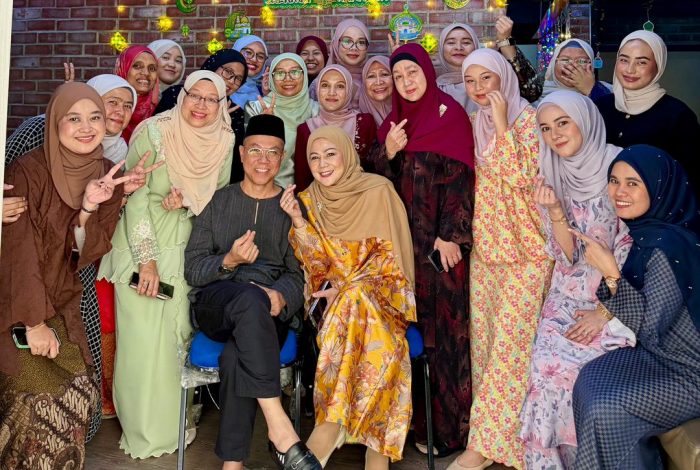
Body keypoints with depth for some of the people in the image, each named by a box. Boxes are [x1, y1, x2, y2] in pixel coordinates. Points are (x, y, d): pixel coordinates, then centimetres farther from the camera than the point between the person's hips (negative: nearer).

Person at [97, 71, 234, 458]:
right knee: (142, 336, -1)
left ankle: (174, 423, 25)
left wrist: (187, 200, -13)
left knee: (179, 334, 6)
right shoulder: (153, 131, -10)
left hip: (187, 250, 3)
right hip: (141, 246, -3)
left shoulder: (224, 141, 1)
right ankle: (143, 431, 18)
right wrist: (147, 260, -16)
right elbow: (135, 197, -12)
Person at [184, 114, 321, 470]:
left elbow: (298, 273, 6)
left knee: (237, 356, -34)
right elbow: (192, 269, 6)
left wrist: (280, 296, -17)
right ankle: (279, 427, -38)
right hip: (214, 303, 0)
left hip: (267, 312, 0)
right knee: (250, 298, -37)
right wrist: (229, 261, -15)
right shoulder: (218, 201, 14)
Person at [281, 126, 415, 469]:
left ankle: (330, 425, -34)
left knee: (357, 299, -37)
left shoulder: (378, 191, -4)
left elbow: (391, 256, -5)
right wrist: (298, 220, -14)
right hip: (335, 299, 2)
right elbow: (318, 266, 0)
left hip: (380, 295, -2)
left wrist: (347, 288, -15)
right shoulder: (309, 200, 6)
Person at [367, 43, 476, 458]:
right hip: (405, 240, 5)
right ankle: (420, 418, 20)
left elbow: (459, 176, -11)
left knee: (446, 323, -2)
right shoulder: (394, 121, 15)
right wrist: (388, 152, -8)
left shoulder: (450, 114, -2)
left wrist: (451, 236, -17)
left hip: (441, 240, -5)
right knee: (415, 323, 8)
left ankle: (451, 423, 9)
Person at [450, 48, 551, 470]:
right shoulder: (474, 123, 12)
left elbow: (522, 176, -19)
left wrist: (501, 123, -18)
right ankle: (491, 425, 22)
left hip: (525, 246, -6)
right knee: (484, 336, 8)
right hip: (485, 244, 6)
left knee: (510, 338, -5)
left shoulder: (526, 117, -6)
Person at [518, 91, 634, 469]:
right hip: (569, 299, 3)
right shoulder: (551, 180, 3)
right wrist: (554, 211, -20)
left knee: (588, 367, -24)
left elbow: (632, 246, -7)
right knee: (548, 365, -20)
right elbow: (568, 260, -3)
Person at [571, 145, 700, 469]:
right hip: (660, 352, 8)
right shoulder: (645, 229, -1)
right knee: (589, 381, 3)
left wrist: (609, 272, -27)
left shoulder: (668, 244, -27)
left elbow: (649, 324, -25)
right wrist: (606, 312, 0)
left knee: (606, 411, -17)